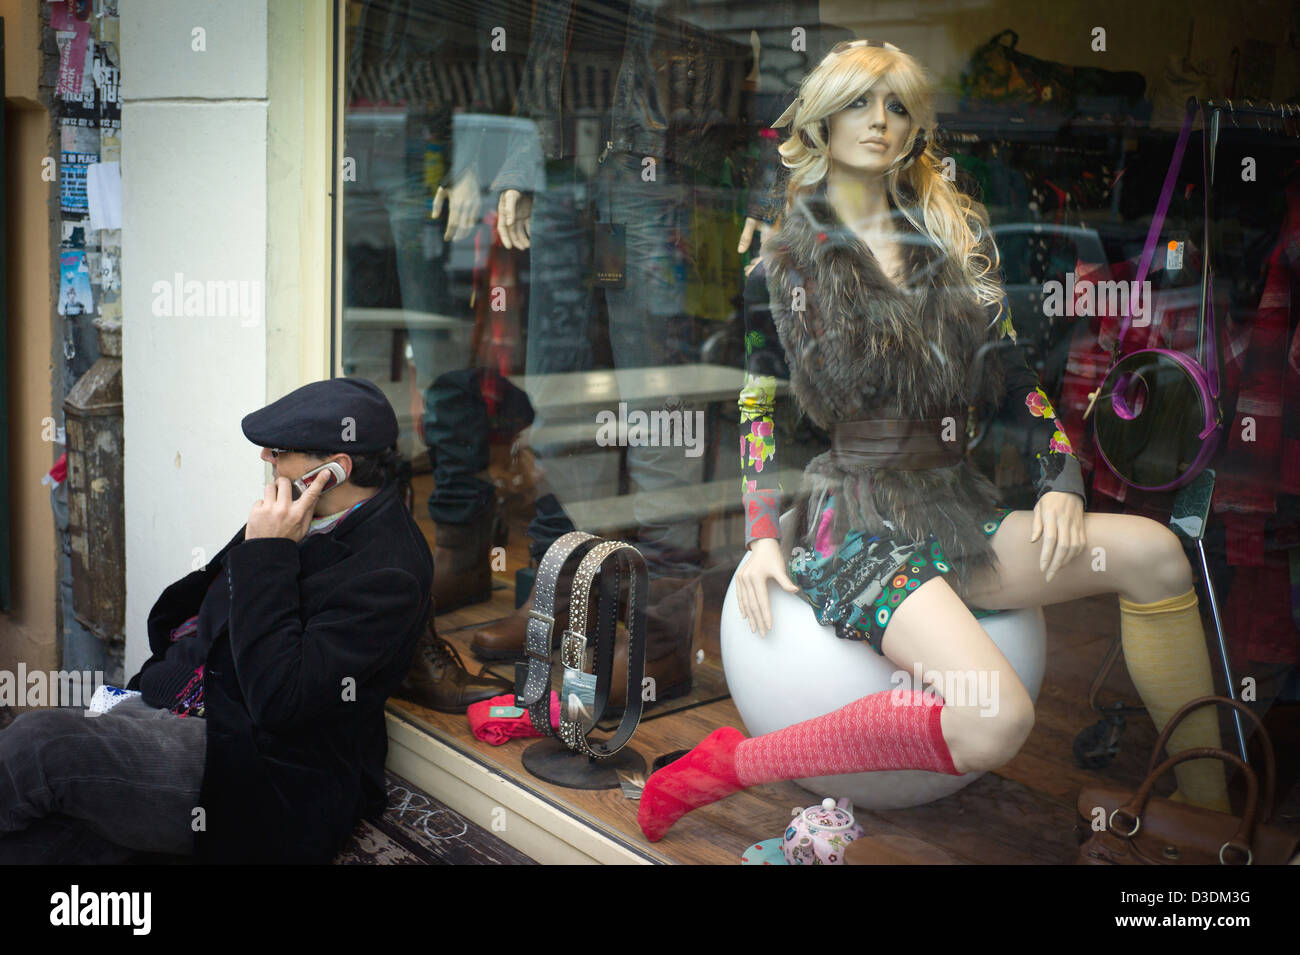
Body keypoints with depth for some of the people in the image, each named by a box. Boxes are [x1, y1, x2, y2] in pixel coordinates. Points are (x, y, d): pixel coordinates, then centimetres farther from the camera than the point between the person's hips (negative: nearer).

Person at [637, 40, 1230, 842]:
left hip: (959, 507, 5)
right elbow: (754, 394, 5)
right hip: (855, 520, -5)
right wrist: (762, 535, -5)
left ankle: (1209, 806, -10)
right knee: (997, 721, -29)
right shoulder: (782, 247, 6)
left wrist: (1061, 477, 2)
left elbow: (1012, 370, 17)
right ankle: (729, 764, -17)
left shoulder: (957, 236, 16)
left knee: (1153, 551, -19)